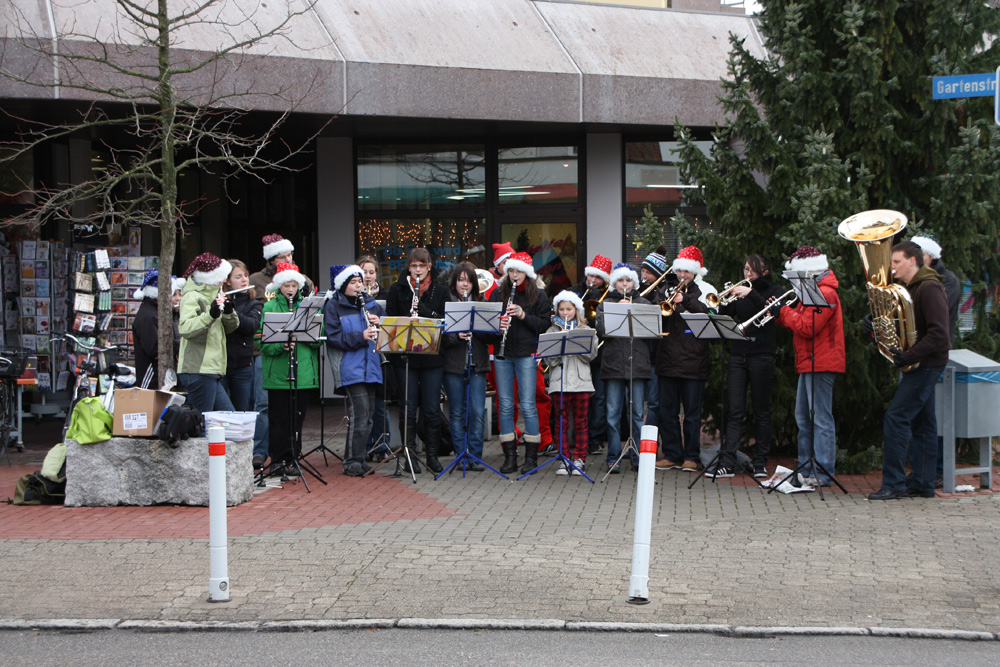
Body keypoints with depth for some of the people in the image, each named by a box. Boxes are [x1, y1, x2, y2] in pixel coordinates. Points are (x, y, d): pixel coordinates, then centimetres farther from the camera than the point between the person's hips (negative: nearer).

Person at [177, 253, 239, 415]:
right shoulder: (192, 297, -9)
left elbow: (230, 327, 17)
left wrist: (229, 312, -3)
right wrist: (210, 315, -35)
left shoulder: (211, 296, 19)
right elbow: (185, 328, -25)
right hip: (198, 371, -10)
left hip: (211, 371, 10)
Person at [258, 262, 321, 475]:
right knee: (278, 418, 0)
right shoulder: (270, 307, 2)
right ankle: (277, 460, 10)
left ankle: (291, 459, 15)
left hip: (304, 372, 2)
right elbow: (264, 342, -4)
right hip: (278, 373, -2)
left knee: (297, 417, 6)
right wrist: (281, 346, -22)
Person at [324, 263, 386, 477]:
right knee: (359, 412, -14)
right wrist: (360, 337, -21)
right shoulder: (333, 306, 0)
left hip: (371, 367, 6)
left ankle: (358, 458, 17)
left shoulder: (371, 303, 15)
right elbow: (333, 337, -10)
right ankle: (352, 461, -7)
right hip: (350, 368, -6)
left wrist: (379, 323, -6)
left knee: (368, 413, 7)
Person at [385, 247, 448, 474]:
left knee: (432, 408, 3)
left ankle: (432, 455, 13)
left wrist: (422, 309, -16)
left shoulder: (441, 291, 6)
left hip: (433, 356, 0)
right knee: (408, 408, 3)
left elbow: (445, 320, -2)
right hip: (405, 357, 0)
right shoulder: (397, 289, 5)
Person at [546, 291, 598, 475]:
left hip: (581, 381, 0)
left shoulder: (585, 330, 9)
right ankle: (565, 459, 8)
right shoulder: (552, 330, 8)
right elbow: (550, 358, -3)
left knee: (581, 422, 2)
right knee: (562, 422, 2)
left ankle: (579, 458, 7)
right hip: (559, 381, 0)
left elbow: (591, 355, -3)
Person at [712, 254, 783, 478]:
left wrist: (751, 294, -26)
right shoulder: (739, 293, 14)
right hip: (738, 354, 3)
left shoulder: (772, 292, 4)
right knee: (734, 411, -3)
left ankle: (761, 463, 9)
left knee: (761, 412, 2)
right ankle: (727, 464, -7)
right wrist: (725, 304, -14)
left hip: (761, 356, -3)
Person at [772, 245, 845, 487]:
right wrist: (782, 312, 4)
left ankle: (824, 473, -10)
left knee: (821, 419, -10)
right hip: (809, 364, 11)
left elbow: (807, 327, -21)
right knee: (804, 418, 13)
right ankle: (807, 468, 19)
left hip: (820, 365, -11)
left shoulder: (825, 294, -14)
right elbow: (799, 323, 19)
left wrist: (783, 312, -11)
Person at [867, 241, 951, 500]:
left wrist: (909, 356, -24)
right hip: (919, 364, 10)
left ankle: (893, 483, -11)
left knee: (896, 418, -13)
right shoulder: (910, 288, 17)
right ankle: (922, 484, 14)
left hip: (926, 364, -10)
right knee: (921, 423, 11)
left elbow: (938, 334, -24)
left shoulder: (929, 289, -16)